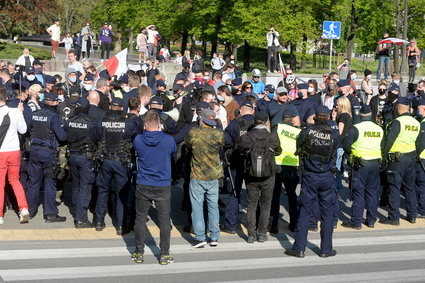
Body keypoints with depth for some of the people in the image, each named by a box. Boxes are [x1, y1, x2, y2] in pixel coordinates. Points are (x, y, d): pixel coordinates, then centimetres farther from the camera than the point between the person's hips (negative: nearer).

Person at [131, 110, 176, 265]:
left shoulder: (138, 140, -9)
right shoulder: (168, 140, -10)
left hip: (143, 186, 1)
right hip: (163, 186, -1)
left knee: (140, 219, 12)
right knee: (164, 220, 8)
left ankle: (139, 253, 18)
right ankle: (165, 255, 12)